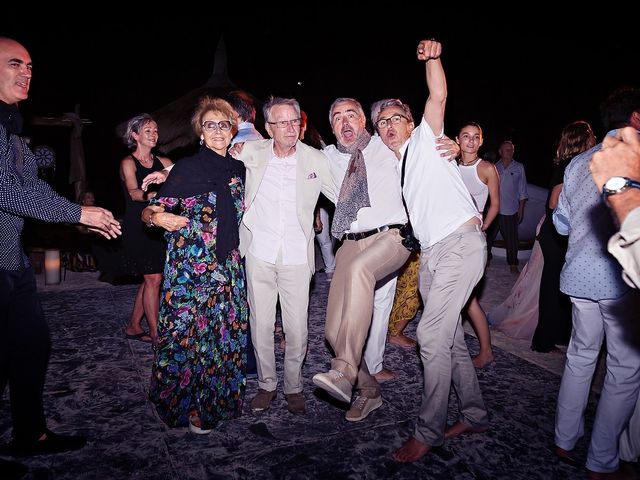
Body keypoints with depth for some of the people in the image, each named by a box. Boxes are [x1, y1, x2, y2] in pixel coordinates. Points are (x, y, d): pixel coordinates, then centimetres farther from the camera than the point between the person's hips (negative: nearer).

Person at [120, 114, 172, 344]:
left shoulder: (163, 162, 12)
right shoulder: (128, 162, -3)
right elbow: (134, 193, -20)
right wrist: (151, 195, -39)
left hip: (158, 226, 6)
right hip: (137, 227, -5)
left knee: (151, 279, 8)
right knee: (153, 278, -9)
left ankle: (133, 327, 24)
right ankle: (155, 334, 0)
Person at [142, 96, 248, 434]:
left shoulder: (238, 169, 9)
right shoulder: (187, 168, -5)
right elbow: (151, 212, -7)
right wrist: (157, 217, -27)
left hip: (228, 268, 5)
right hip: (190, 268, -5)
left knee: (226, 333, 10)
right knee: (188, 333, 1)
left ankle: (216, 399, 29)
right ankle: (187, 405, 22)